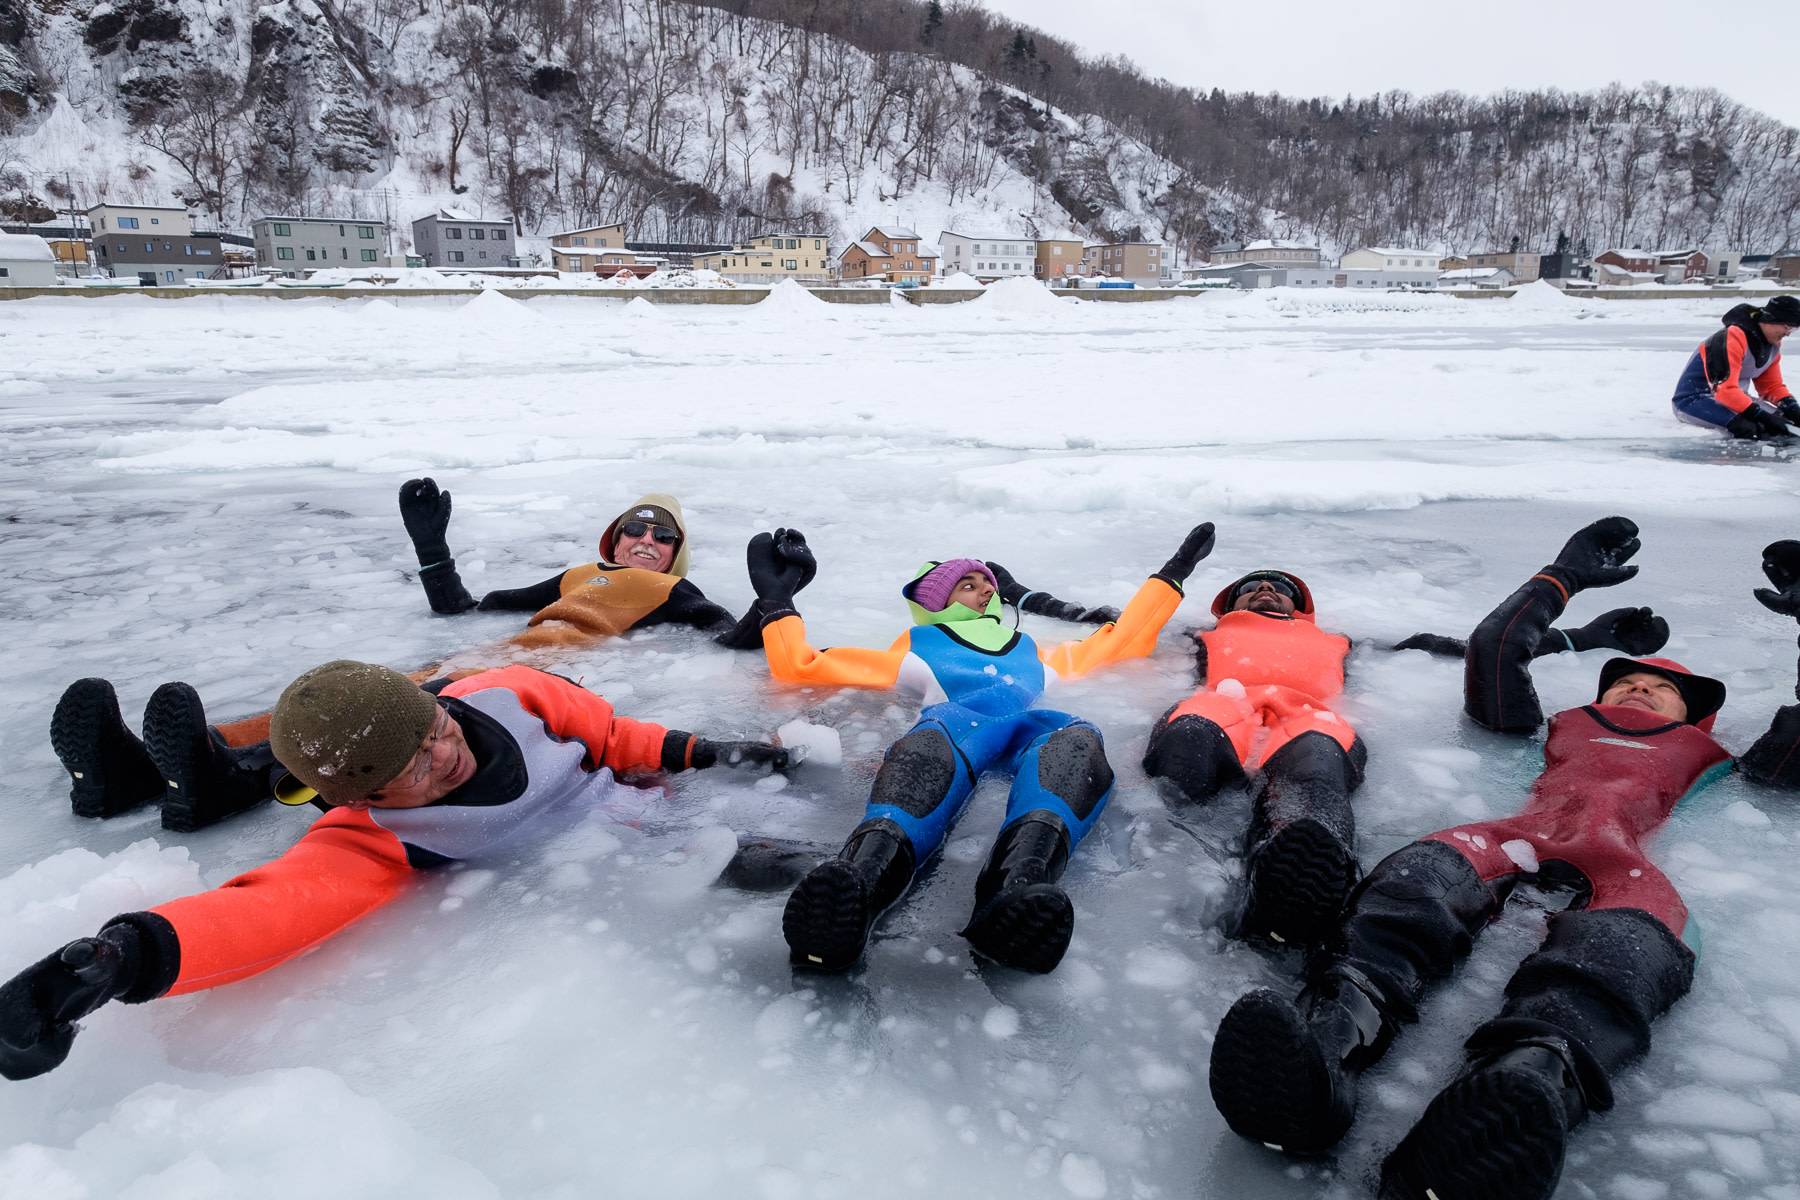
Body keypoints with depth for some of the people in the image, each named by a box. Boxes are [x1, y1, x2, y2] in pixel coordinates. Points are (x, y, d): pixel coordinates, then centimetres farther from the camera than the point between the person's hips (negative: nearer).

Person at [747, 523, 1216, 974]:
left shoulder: (1035, 654, 47)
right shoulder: (918, 648, 38)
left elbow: (1122, 642, 52)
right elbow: (802, 666, 32)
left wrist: (1170, 575, 58)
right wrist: (778, 599, 33)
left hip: (1037, 727, 2)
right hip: (955, 718, -2)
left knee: (1080, 739, -37)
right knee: (933, 748, -42)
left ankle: (1020, 883, -65)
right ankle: (864, 873, -70)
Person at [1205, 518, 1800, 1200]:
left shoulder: (1710, 760, 42)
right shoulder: (1563, 728, 42)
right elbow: (1493, 649, 45)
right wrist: (1561, 577, 56)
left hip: (1619, 858, -1)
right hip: (1523, 838, 1)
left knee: (1624, 936, -39)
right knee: (1429, 869, -35)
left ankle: (1535, 1072, -68)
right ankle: (1334, 1030, -59)